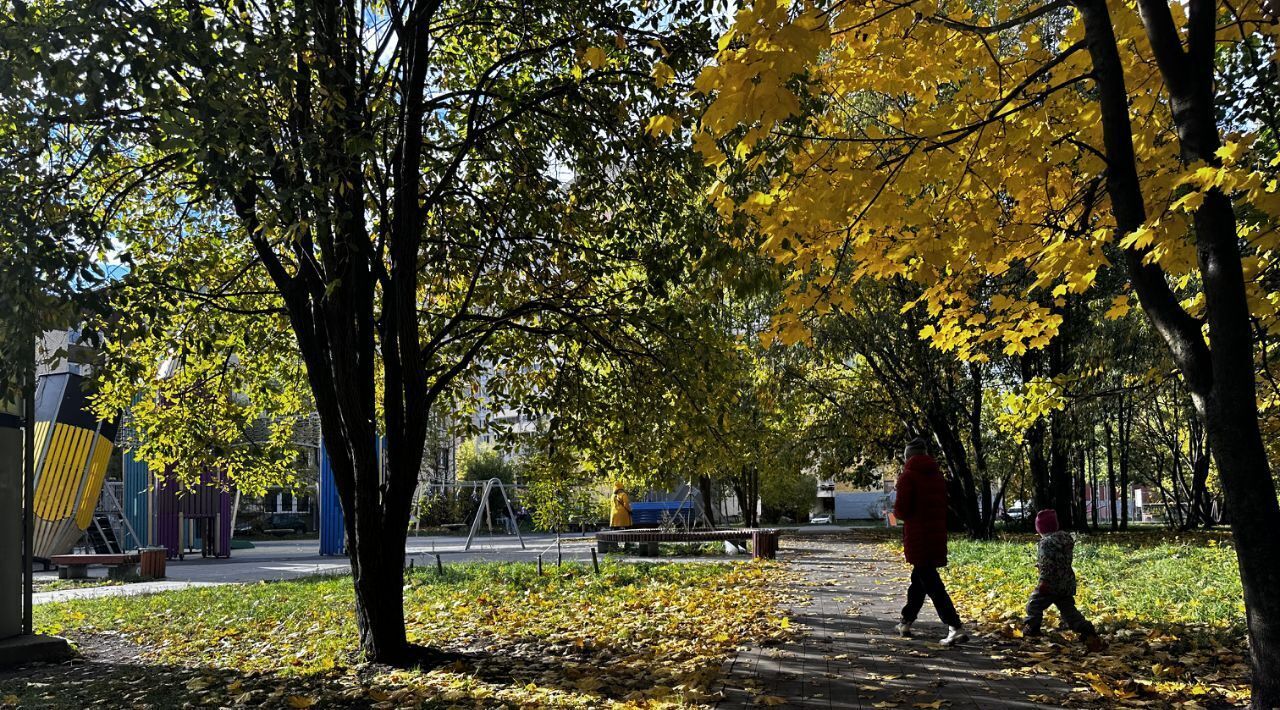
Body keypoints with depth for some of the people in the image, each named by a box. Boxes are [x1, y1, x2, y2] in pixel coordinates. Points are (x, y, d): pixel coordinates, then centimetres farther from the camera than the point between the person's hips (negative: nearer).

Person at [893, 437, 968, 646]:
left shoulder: (908, 476, -10)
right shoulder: (937, 475, 12)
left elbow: (901, 510, -15)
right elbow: (942, 505, 17)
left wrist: (896, 512, 6)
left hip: (917, 538, -7)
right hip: (938, 536, 7)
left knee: (931, 583, -8)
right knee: (919, 578, 20)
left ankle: (956, 627, -17)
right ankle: (906, 622, 31)